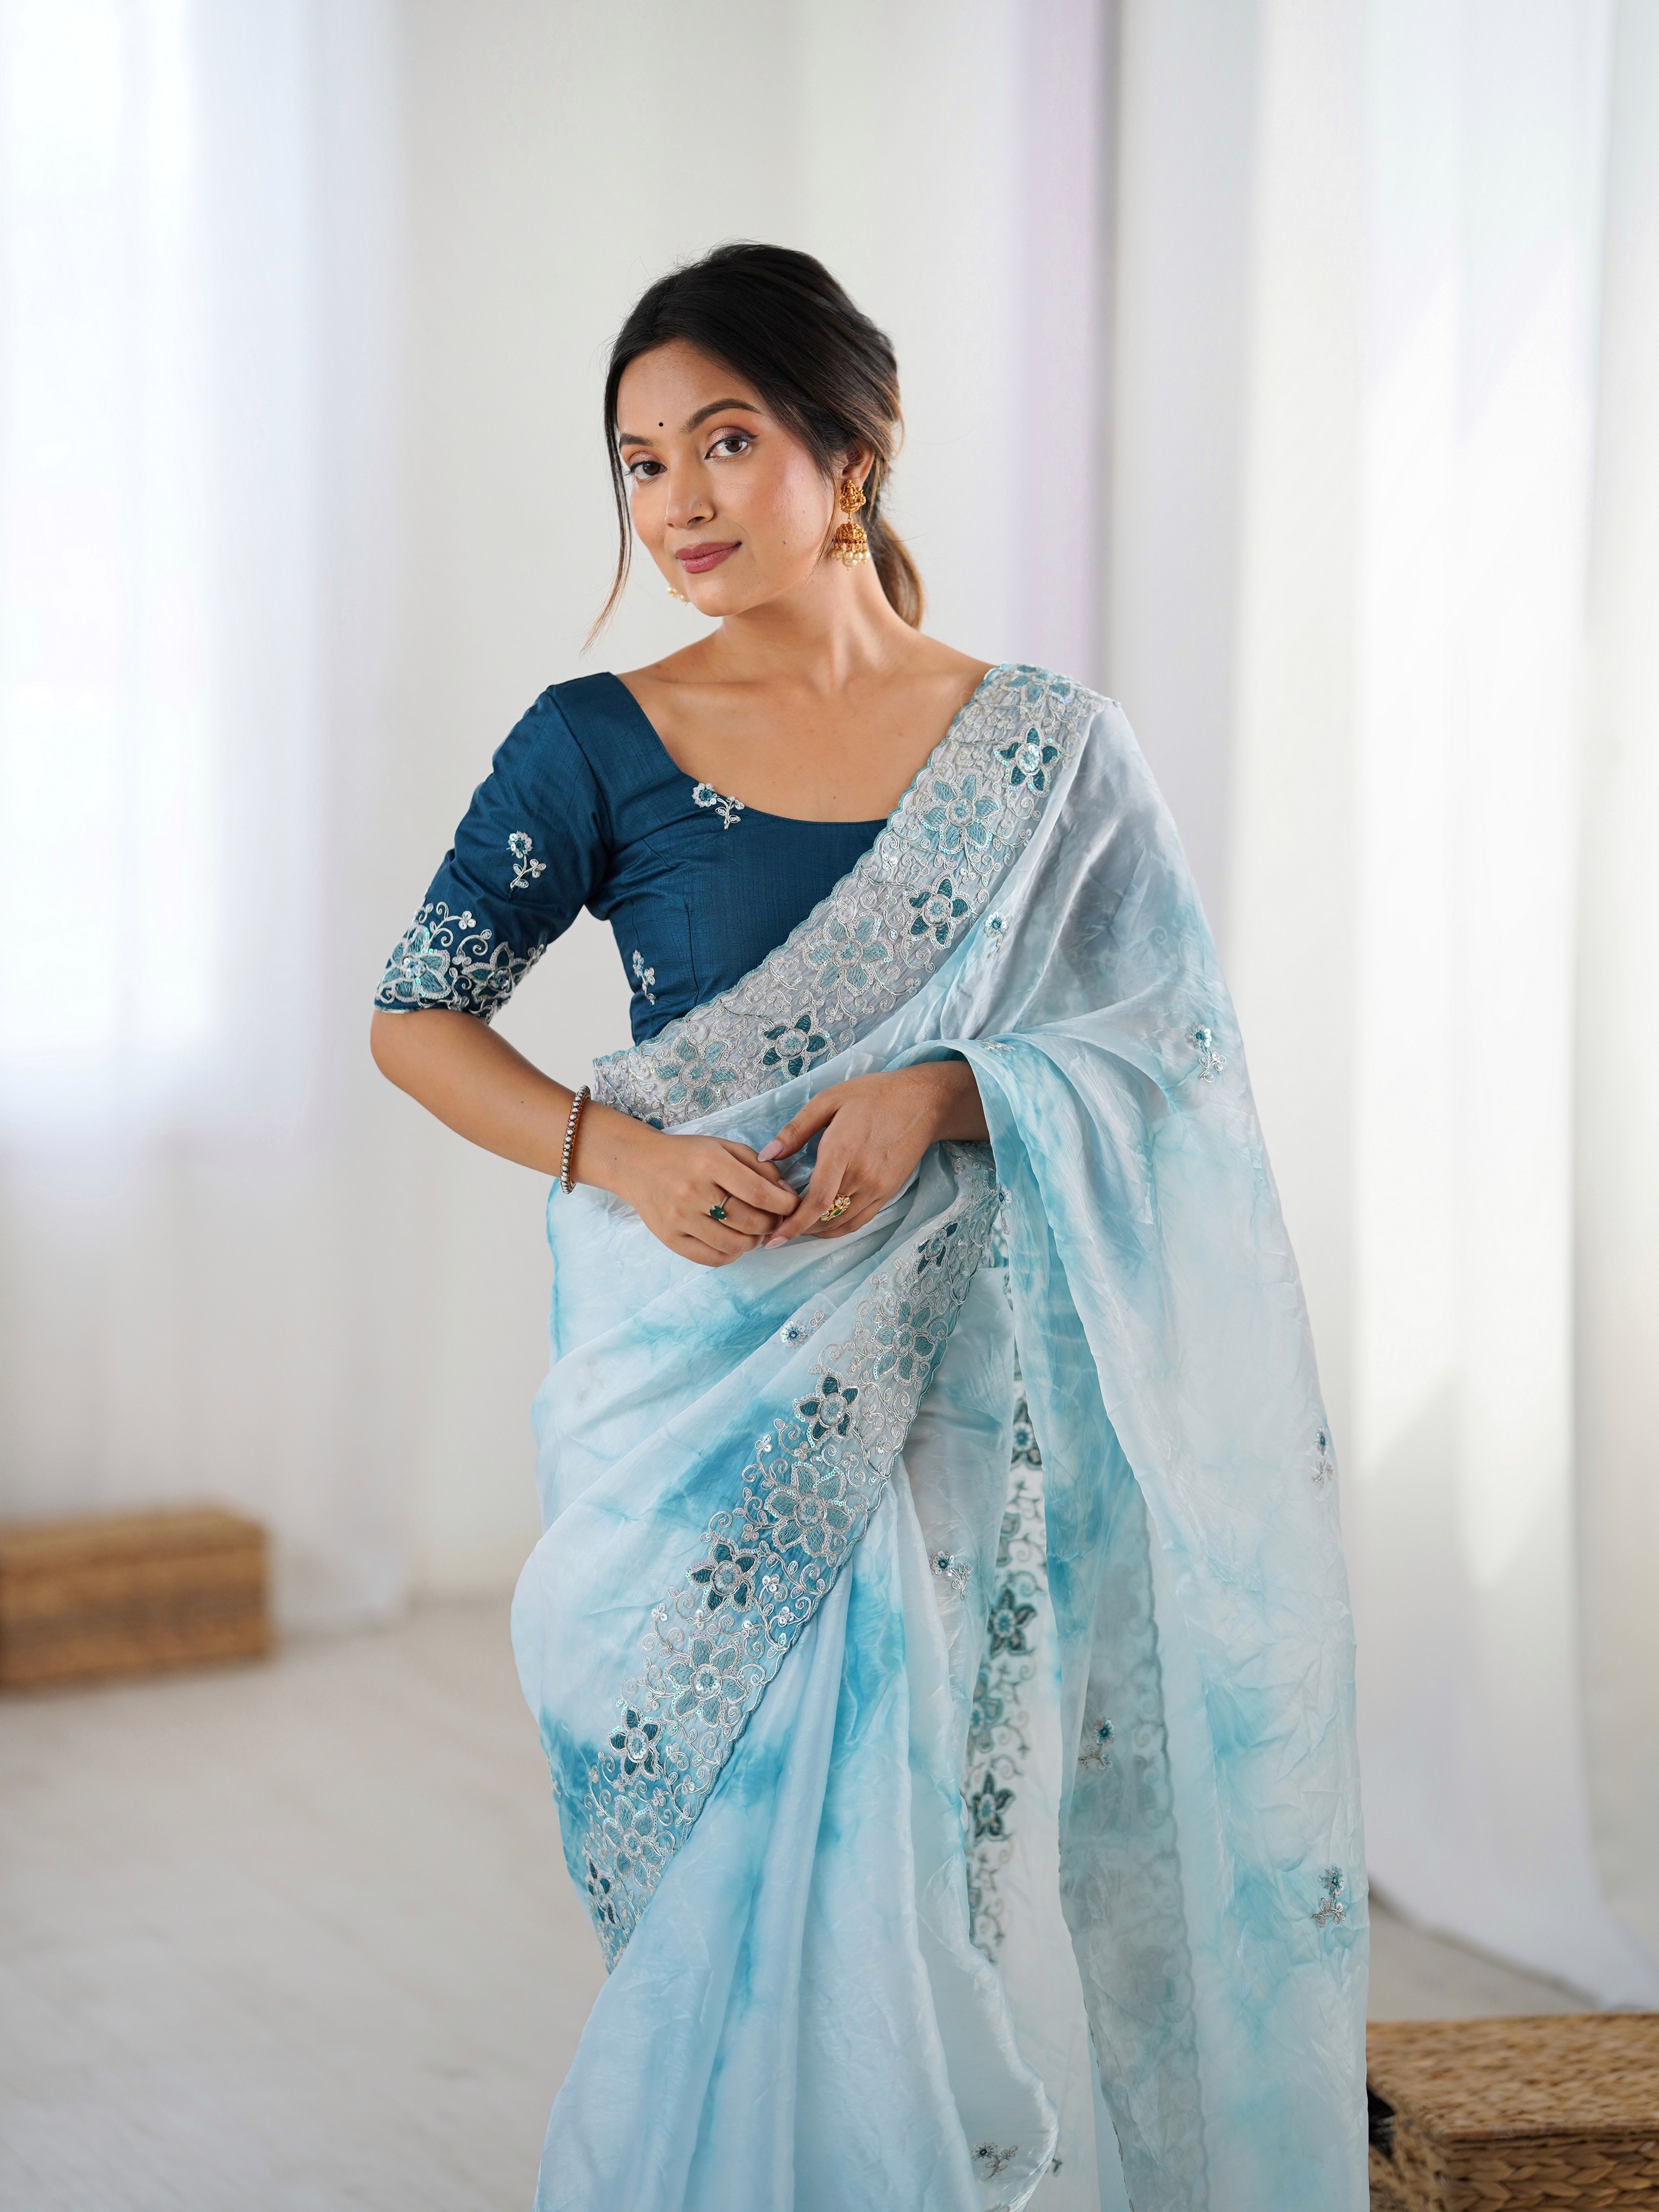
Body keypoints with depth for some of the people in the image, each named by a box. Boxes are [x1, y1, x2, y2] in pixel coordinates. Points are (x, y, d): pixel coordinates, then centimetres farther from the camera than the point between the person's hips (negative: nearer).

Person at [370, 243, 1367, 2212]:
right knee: (739, 1881, 0)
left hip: (964, 1391, 1)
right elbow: (417, 1018, 3)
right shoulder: (598, 747, 1)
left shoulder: (1046, 752, 3)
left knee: (939, 1859, 1)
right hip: (707, 1377, -1)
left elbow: (1166, 1048, 2)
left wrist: (943, 1093, -16)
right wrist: (613, 1149, -14)